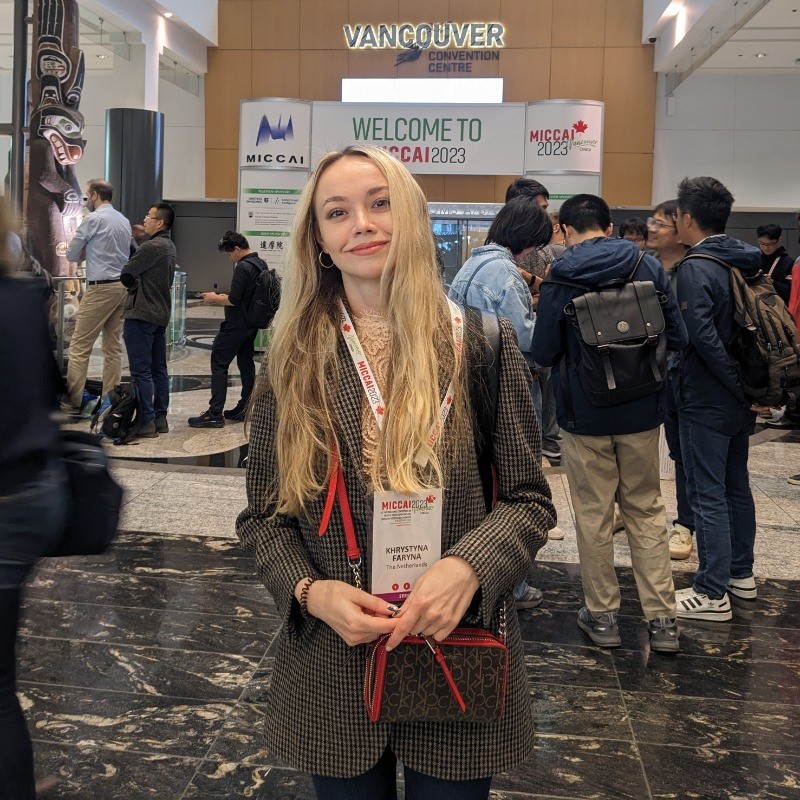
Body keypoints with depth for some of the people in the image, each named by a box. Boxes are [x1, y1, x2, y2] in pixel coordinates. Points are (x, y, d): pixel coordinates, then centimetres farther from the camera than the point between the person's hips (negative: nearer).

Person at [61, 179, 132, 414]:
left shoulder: (93, 219, -8)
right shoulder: (124, 220, 15)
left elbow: (72, 255, -2)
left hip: (100, 288, -8)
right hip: (123, 286, 8)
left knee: (80, 346, -3)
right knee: (114, 347, 9)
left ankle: (72, 402, -2)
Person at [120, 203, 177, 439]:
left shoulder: (151, 247, -17)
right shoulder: (170, 246, 13)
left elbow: (126, 275, -14)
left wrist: (132, 284, 5)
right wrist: (138, 284, 3)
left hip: (141, 314, -9)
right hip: (161, 313, 9)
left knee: (141, 371, -5)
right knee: (159, 369, 13)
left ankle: (146, 421, -3)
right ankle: (160, 417, 18)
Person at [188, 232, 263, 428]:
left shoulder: (243, 267, -19)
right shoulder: (261, 264, 11)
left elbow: (233, 300, -21)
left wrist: (215, 298, -5)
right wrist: (223, 298, 16)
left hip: (236, 324, -10)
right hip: (252, 323, 10)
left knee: (219, 364, -5)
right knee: (246, 363, 14)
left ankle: (215, 414, -6)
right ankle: (244, 408, 19)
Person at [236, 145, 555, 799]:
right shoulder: (294, 360, -1)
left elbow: (528, 499, -3)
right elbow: (263, 515, 3)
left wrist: (467, 567, -21)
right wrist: (311, 591, -15)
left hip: (459, 661, 0)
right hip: (332, 674, 1)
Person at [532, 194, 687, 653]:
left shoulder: (560, 278, -10)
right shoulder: (648, 267, -2)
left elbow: (544, 353, -8)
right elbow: (678, 338, -1)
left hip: (585, 413, -2)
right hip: (642, 411, 3)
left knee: (593, 515, 10)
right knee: (647, 510, 14)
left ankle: (602, 615, 19)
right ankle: (663, 618, 15)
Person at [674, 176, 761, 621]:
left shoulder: (695, 268, -17)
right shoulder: (745, 261, 9)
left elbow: (702, 336, -25)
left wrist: (739, 386, -18)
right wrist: (752, 388, 11)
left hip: (706, 402, -9)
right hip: (738, 400, 9)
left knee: (708, 495, -3)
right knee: (737, 486, 18)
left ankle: (712, 594, 3)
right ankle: (742, 574, 31)